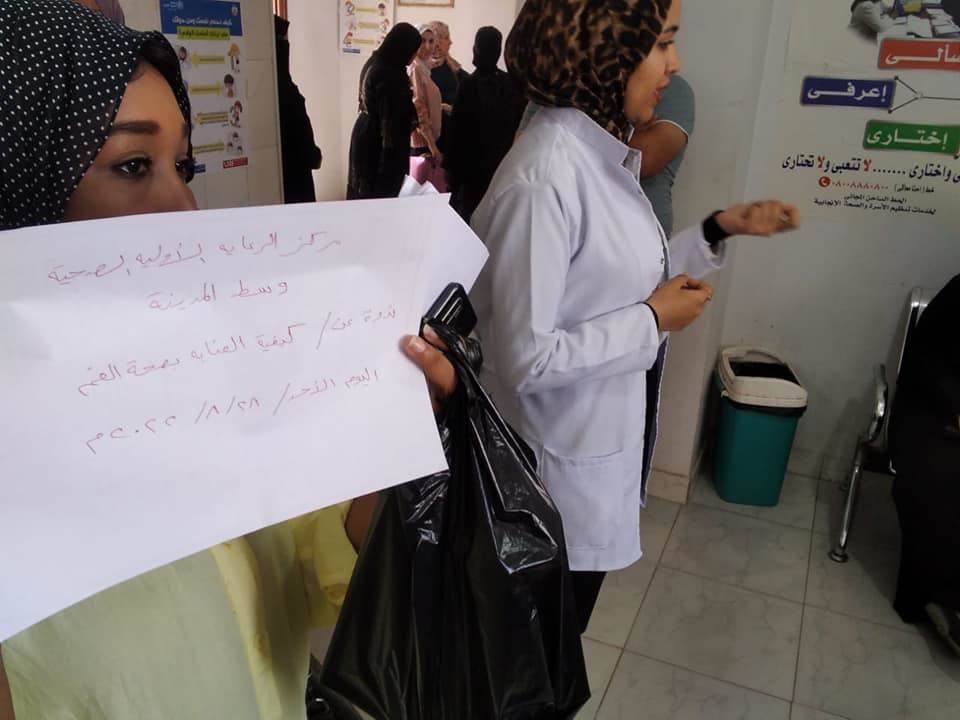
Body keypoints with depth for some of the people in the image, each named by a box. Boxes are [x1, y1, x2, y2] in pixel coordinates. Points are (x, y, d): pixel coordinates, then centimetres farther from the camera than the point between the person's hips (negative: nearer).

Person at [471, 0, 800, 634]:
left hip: (604, 436, 8)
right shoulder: (543, 182, -28)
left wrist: (720, 231, 5)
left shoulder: (601, 153, 2)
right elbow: (525, 358, -27)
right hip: (566, 457, -8)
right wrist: (654, 321, -19)